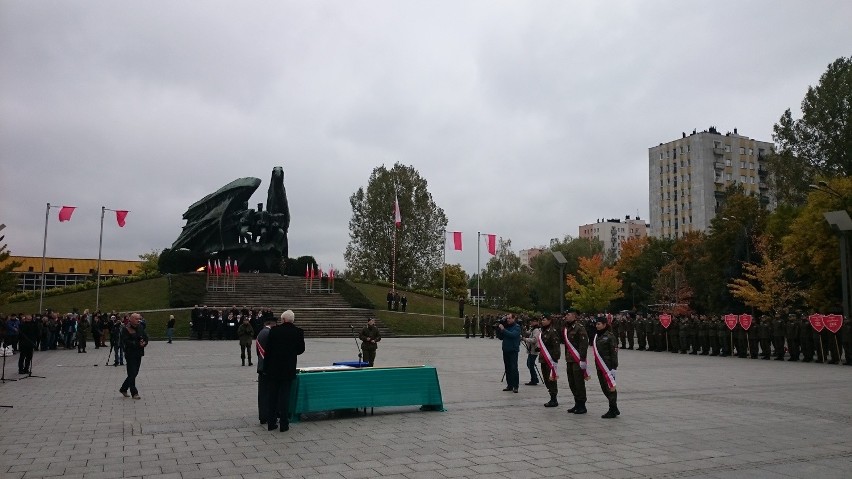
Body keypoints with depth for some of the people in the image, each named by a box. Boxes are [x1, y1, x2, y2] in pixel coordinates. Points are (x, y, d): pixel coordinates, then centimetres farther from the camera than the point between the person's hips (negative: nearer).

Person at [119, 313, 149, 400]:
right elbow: (125, 341, -17)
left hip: (138, 354, 7)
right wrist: (137, 344, -22)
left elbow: (146, 338, 12)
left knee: (134, 373, 13)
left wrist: (144, 343, -10)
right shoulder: (126, 329, -9)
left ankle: (123, 389, 29)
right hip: (130, 354, -7)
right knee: (132, 374, -2)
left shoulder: (140, 328, 10)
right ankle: (134, 393, 4)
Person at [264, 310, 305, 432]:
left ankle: (271, 422, 16)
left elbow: (268, 349, -3)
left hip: (273, 368, 1)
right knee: (285, 395, 4)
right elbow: (301, 349, 1)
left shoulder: (274, 330, -5)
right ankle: (284, 424, 4)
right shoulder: (298, 332, -6)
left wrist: (266, 367, 4)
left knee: (273, 395, 11)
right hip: (289, 369, -1)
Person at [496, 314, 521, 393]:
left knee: (514, 368, -8)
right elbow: (500, 337, 12)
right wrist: (499, 329, -2)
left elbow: (512, 334, -22)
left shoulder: (517, 327, -4)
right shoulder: (505, 326, 12)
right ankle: (509, 385, 15)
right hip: (506, 350, 6)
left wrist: (503, 329, -20)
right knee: (507, 369, 8)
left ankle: (515, 386, -5)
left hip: (513, 350, -6)